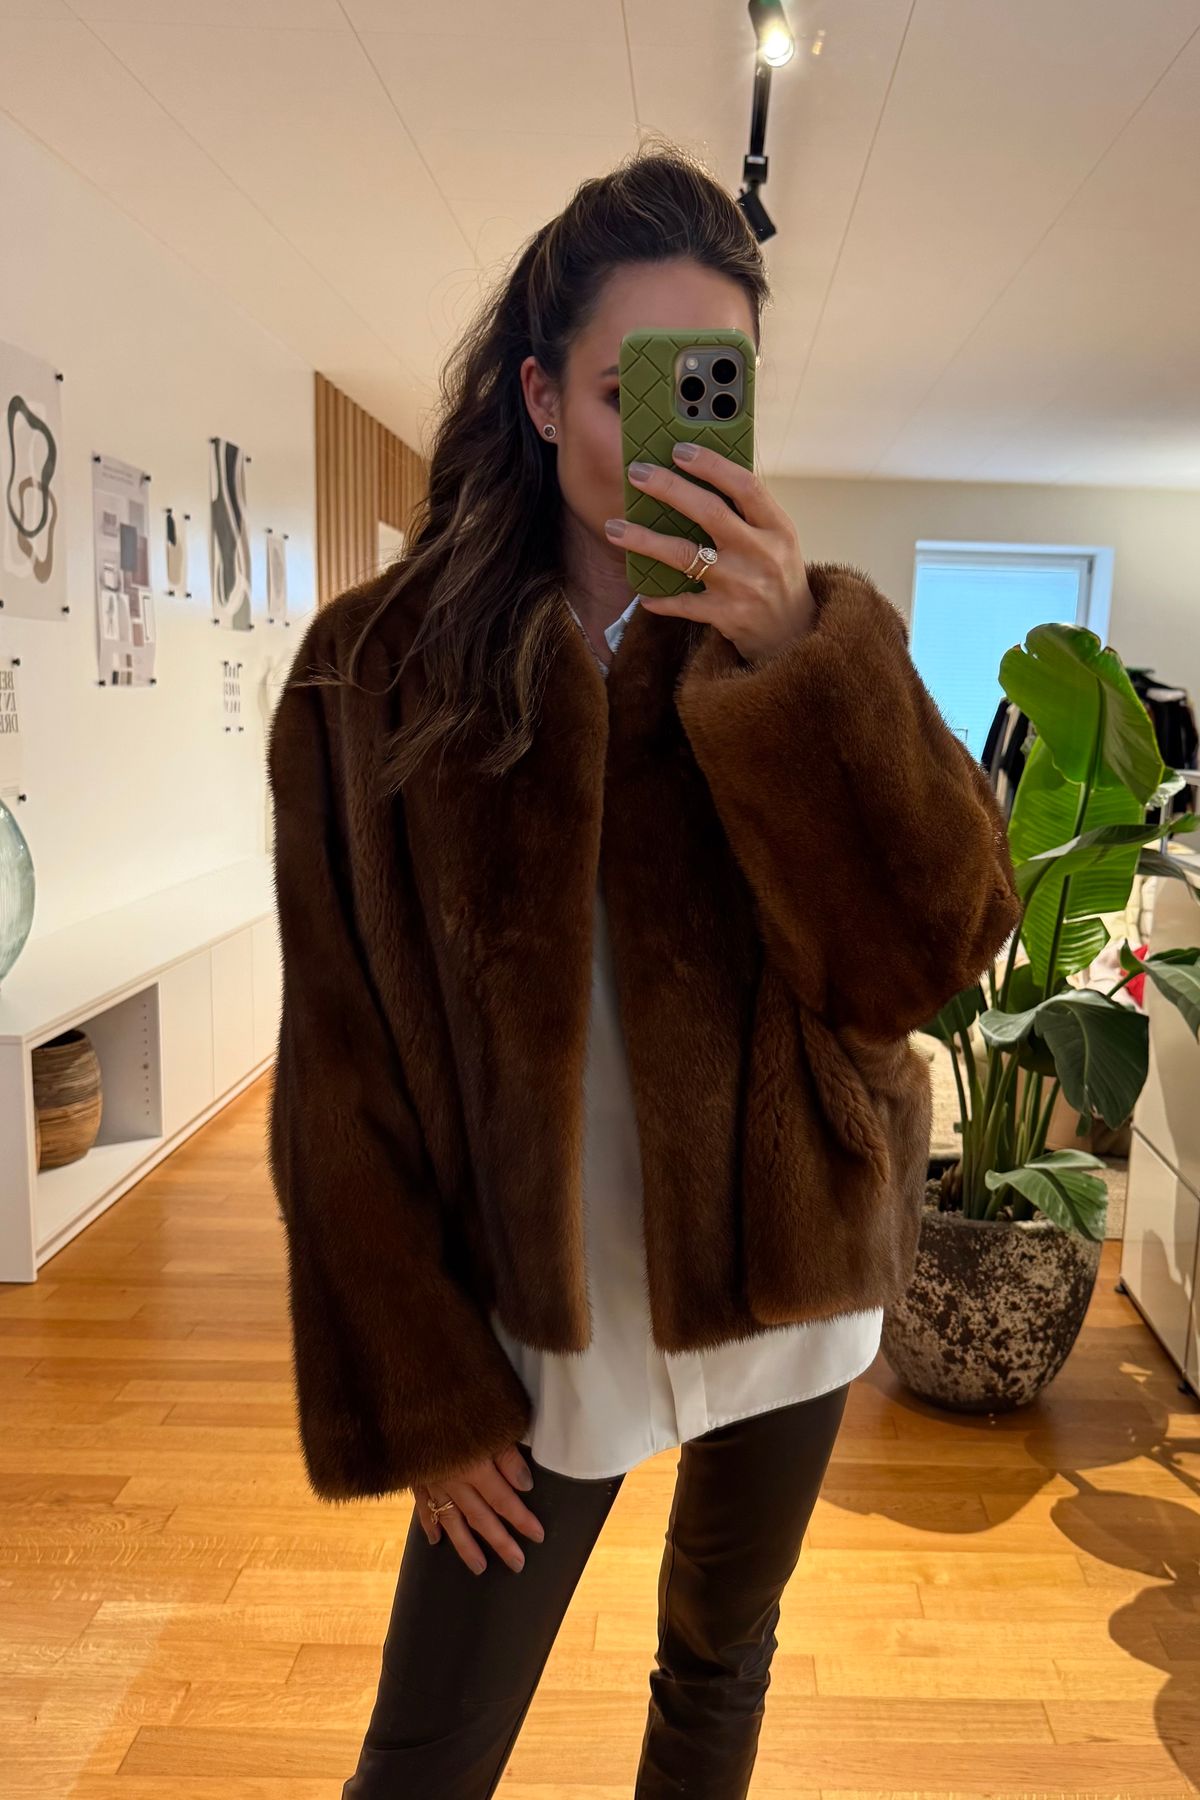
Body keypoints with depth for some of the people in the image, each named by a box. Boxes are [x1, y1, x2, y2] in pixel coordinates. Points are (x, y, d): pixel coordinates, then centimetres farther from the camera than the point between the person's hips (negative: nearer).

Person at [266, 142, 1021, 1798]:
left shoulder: (815, 633, -4)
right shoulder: (380, 664, -9)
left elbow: (937, 954, -15)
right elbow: (340, 1066, -7)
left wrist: (796, 664, -27)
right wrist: (416, 1391, -7)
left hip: (785, 1276, 2)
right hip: (531, 1322, -1)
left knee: (720, 1665, 24)